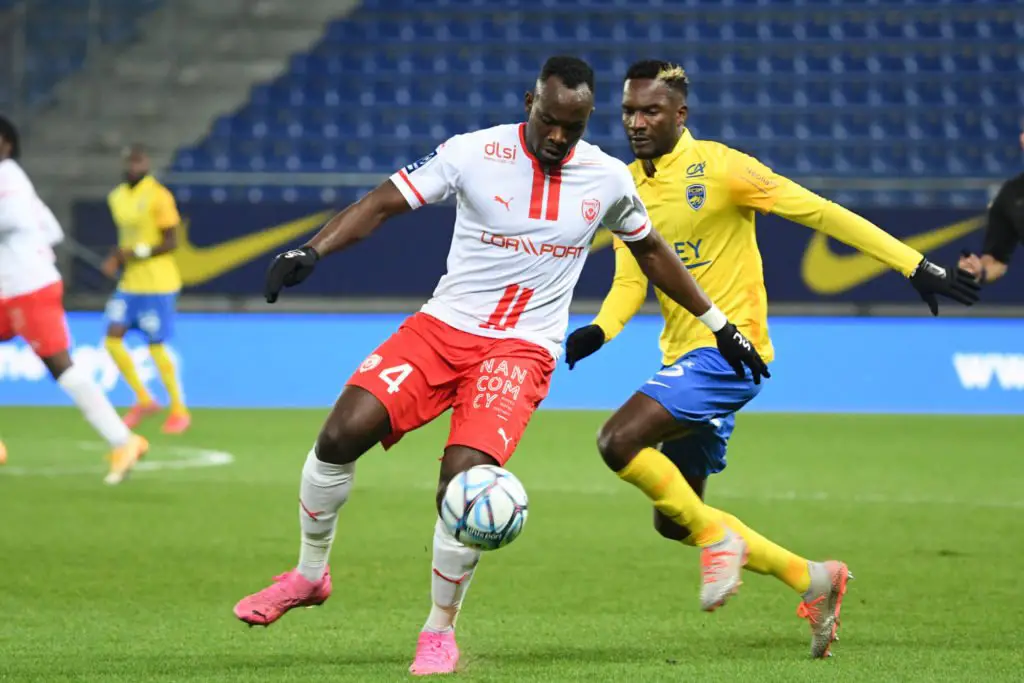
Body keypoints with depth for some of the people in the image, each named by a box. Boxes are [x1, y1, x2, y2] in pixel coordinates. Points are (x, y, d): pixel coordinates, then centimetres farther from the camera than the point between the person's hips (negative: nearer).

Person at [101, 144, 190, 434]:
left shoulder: (158, 197, -13)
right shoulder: (117, 197, 10)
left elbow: (171, 242, -13)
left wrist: (139, 253, -22)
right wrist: (115, 259, 4)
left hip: (157, 284, -7)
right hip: (129, 283, 7)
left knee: (156, 346, -4)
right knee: (112, 339, -1)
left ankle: (179, 410, 12)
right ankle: (144, 399, 14)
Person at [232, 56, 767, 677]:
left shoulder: (608, 179, 1)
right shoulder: (473, 153, -7)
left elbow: (651, 250, 19)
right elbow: (384, 202, -6)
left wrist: (719, 325, 24)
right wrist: (313, 252, -20)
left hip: (522, 349, 0)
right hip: (444, 326, 1)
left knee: (463, 475, -23)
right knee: (342, 433, -18)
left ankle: (441, 632, -2)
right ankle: (309, 574, 9)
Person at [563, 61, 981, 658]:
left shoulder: (717, 167, -12)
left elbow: (820, 212, -11)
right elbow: (630, 280, 7)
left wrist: (915, 266, -12)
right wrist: (598, 331, -16)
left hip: (728, 351, -8)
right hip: (686, 358, 8)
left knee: (618, 441, -24)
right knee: (673, 519, 10)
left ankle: (717, 537, -4)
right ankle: (814, 579, 22)